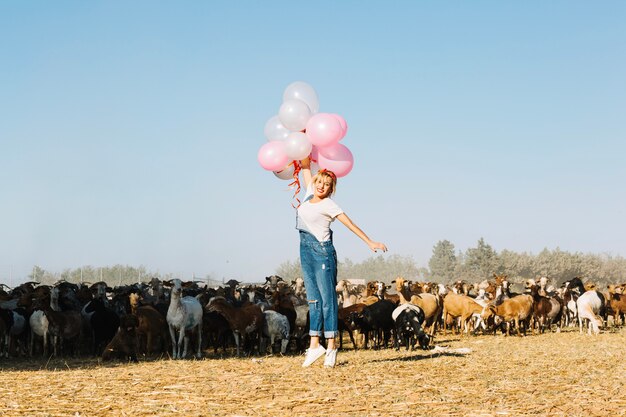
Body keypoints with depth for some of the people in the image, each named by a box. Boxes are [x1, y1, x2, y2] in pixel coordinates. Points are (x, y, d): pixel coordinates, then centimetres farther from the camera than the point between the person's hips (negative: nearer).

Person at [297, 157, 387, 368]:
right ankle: (315, 345, 7)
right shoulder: (309, 195, 9)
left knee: (327, 298, -6)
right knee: (313, 299, 6)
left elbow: (351, 224, -11)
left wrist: (370, 242, -15)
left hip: (322, 250, -7)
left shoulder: (329, 205, -8)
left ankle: (331, 347, -5)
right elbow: (306, 167, 16)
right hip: (306, 249, 7)